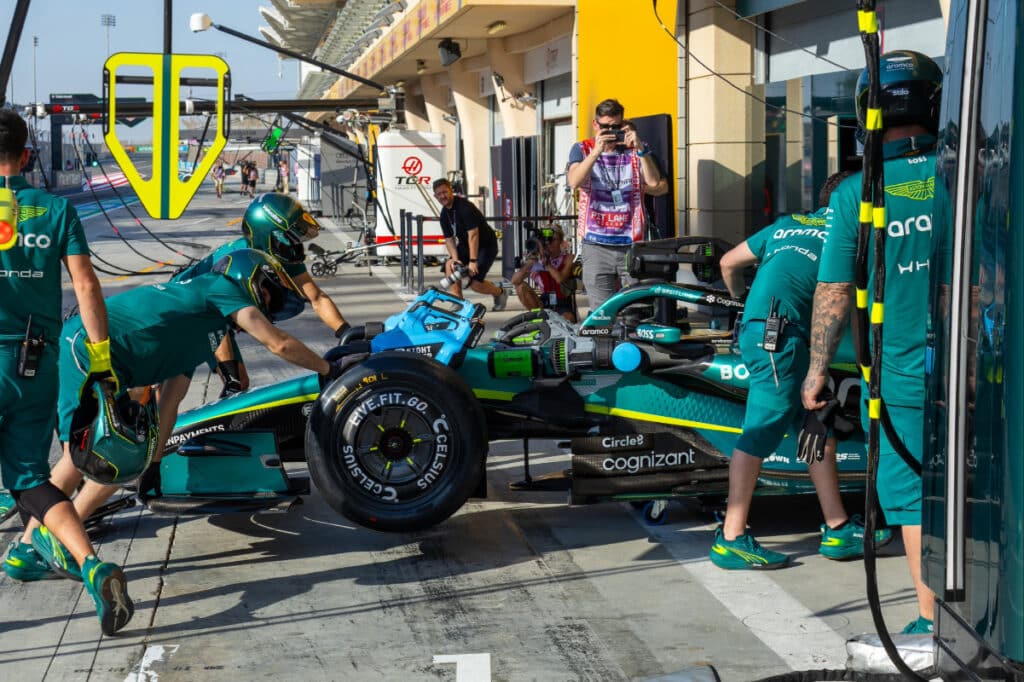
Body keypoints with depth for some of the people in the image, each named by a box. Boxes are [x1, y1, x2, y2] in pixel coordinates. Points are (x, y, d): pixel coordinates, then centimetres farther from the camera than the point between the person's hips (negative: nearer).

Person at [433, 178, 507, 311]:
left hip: (486, 245, -8)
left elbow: (473, 234, -30)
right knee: (450, 265, -17)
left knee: (475, 283, -15)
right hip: (465, 245, 8)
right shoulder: (444, 214, 1)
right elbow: (449, 239, 1)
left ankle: (500, 293, 15)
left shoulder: (464, 206, -25)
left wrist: (473, 261, -33)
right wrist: (455, 259, -16)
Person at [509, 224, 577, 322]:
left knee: (568, 321, -37)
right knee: (521, 285, -15)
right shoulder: (536, 259, -1)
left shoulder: (567, 258, -5)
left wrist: (546, 261, -25)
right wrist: (529, 262, -24)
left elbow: (560, 279, -24)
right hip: (543, 304, 4)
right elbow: (514, 281, -11)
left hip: (563, 306, -4)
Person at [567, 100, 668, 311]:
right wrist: (597, 151, -20)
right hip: (596, 246, -1)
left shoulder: (635, 150, 11)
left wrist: (640, 150, -13)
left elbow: (655, 184, -4)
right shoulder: (582, 150, 10)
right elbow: (574, 181, -10)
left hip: (631, 244, 1)